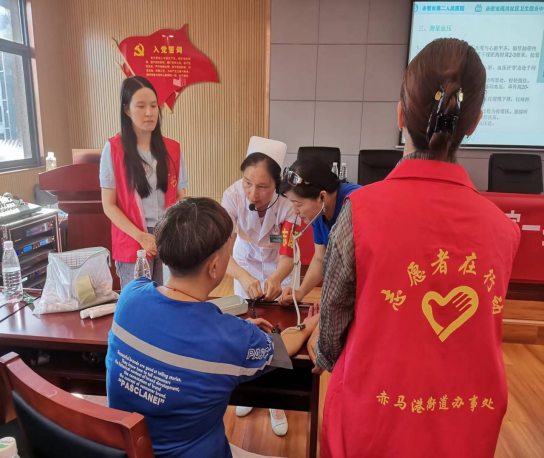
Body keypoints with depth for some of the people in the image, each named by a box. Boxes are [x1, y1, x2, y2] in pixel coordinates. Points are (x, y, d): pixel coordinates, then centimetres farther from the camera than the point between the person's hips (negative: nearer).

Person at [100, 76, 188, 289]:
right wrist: (141, 236, -15)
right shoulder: (114, 149, -4)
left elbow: (180, 197, 9)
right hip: (132, 243, -2)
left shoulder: (172, 149, 5)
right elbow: (109, 205, -4)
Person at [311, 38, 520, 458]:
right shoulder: (504, 227, -10)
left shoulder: (363, 210, -22)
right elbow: (477, 332, 2)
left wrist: (326, 359, 13)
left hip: (374, 417, -3)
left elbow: (333, 318, -9)